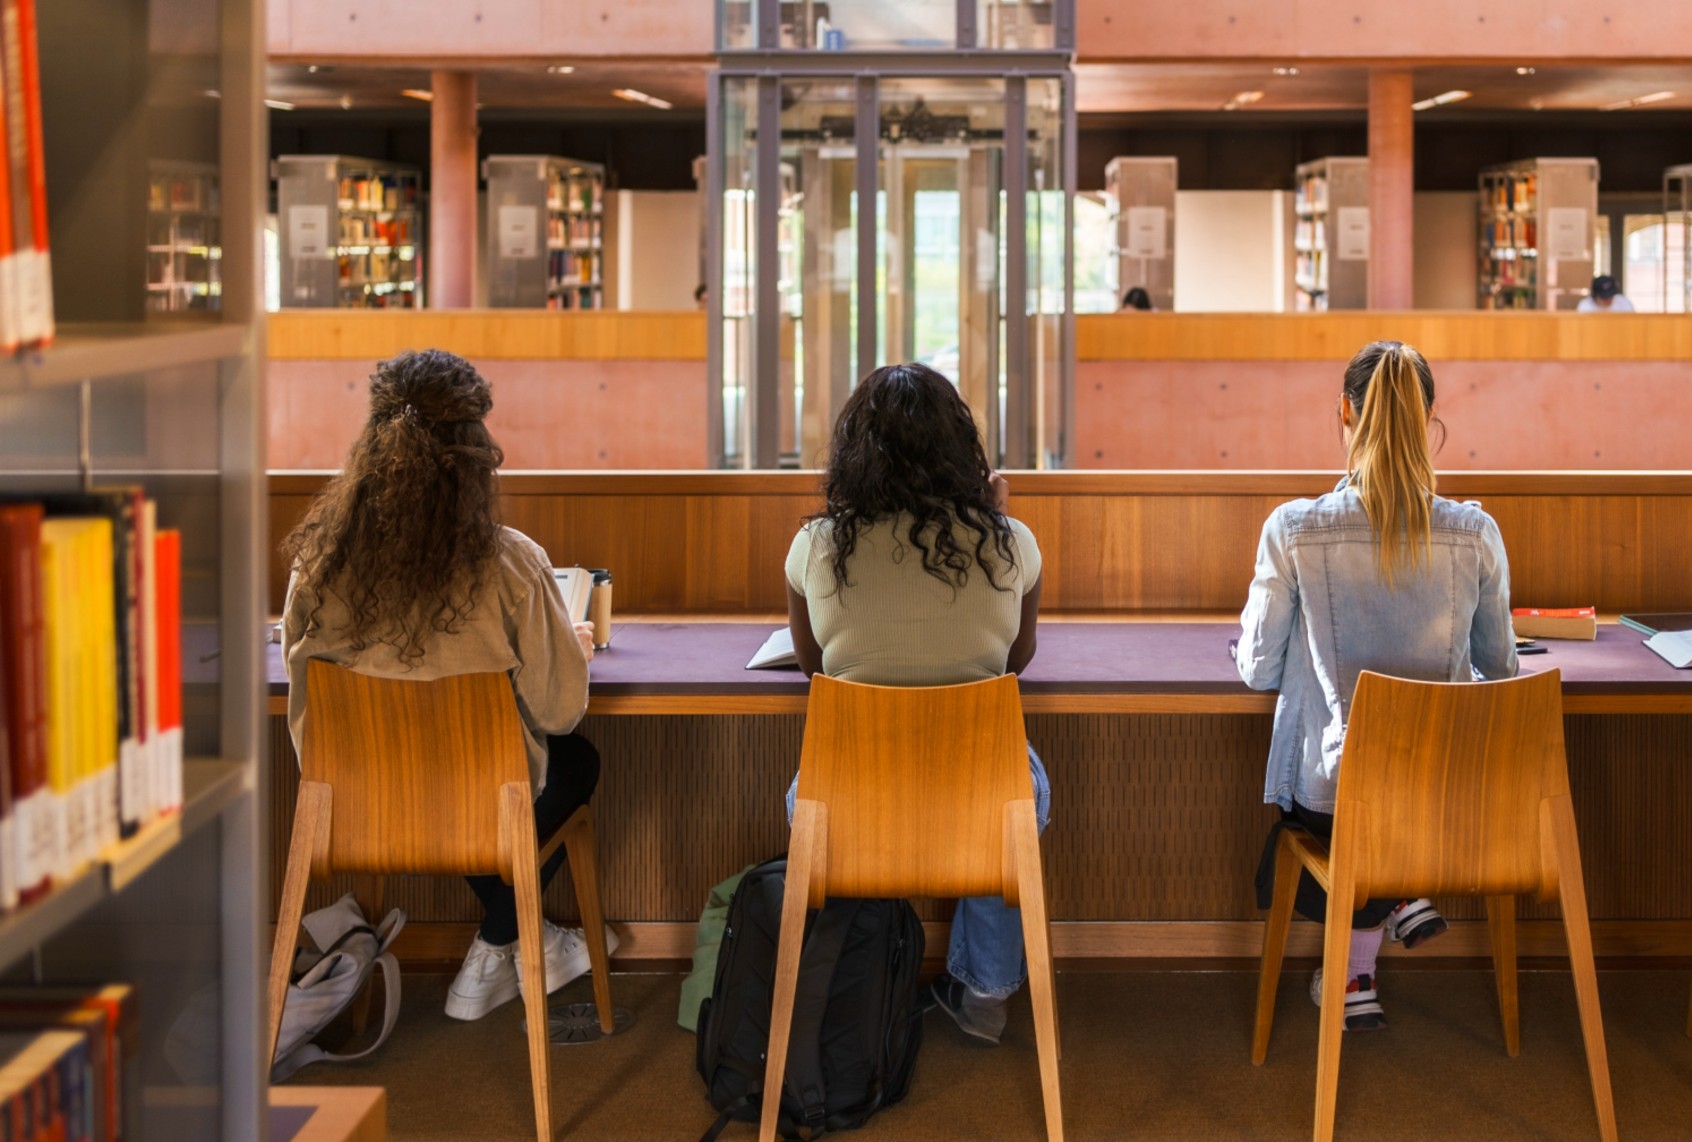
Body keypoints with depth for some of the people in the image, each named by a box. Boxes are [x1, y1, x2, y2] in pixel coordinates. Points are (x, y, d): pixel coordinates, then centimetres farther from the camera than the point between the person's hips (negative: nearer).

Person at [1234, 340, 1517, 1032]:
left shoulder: (1294, 531, -17)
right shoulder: (1475, 534, -11)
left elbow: (1258, 671, -6)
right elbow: (1500, 669, 4)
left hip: (1329, 793, -2)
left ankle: (1355, 975, 25)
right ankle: (1399, 892, 21)